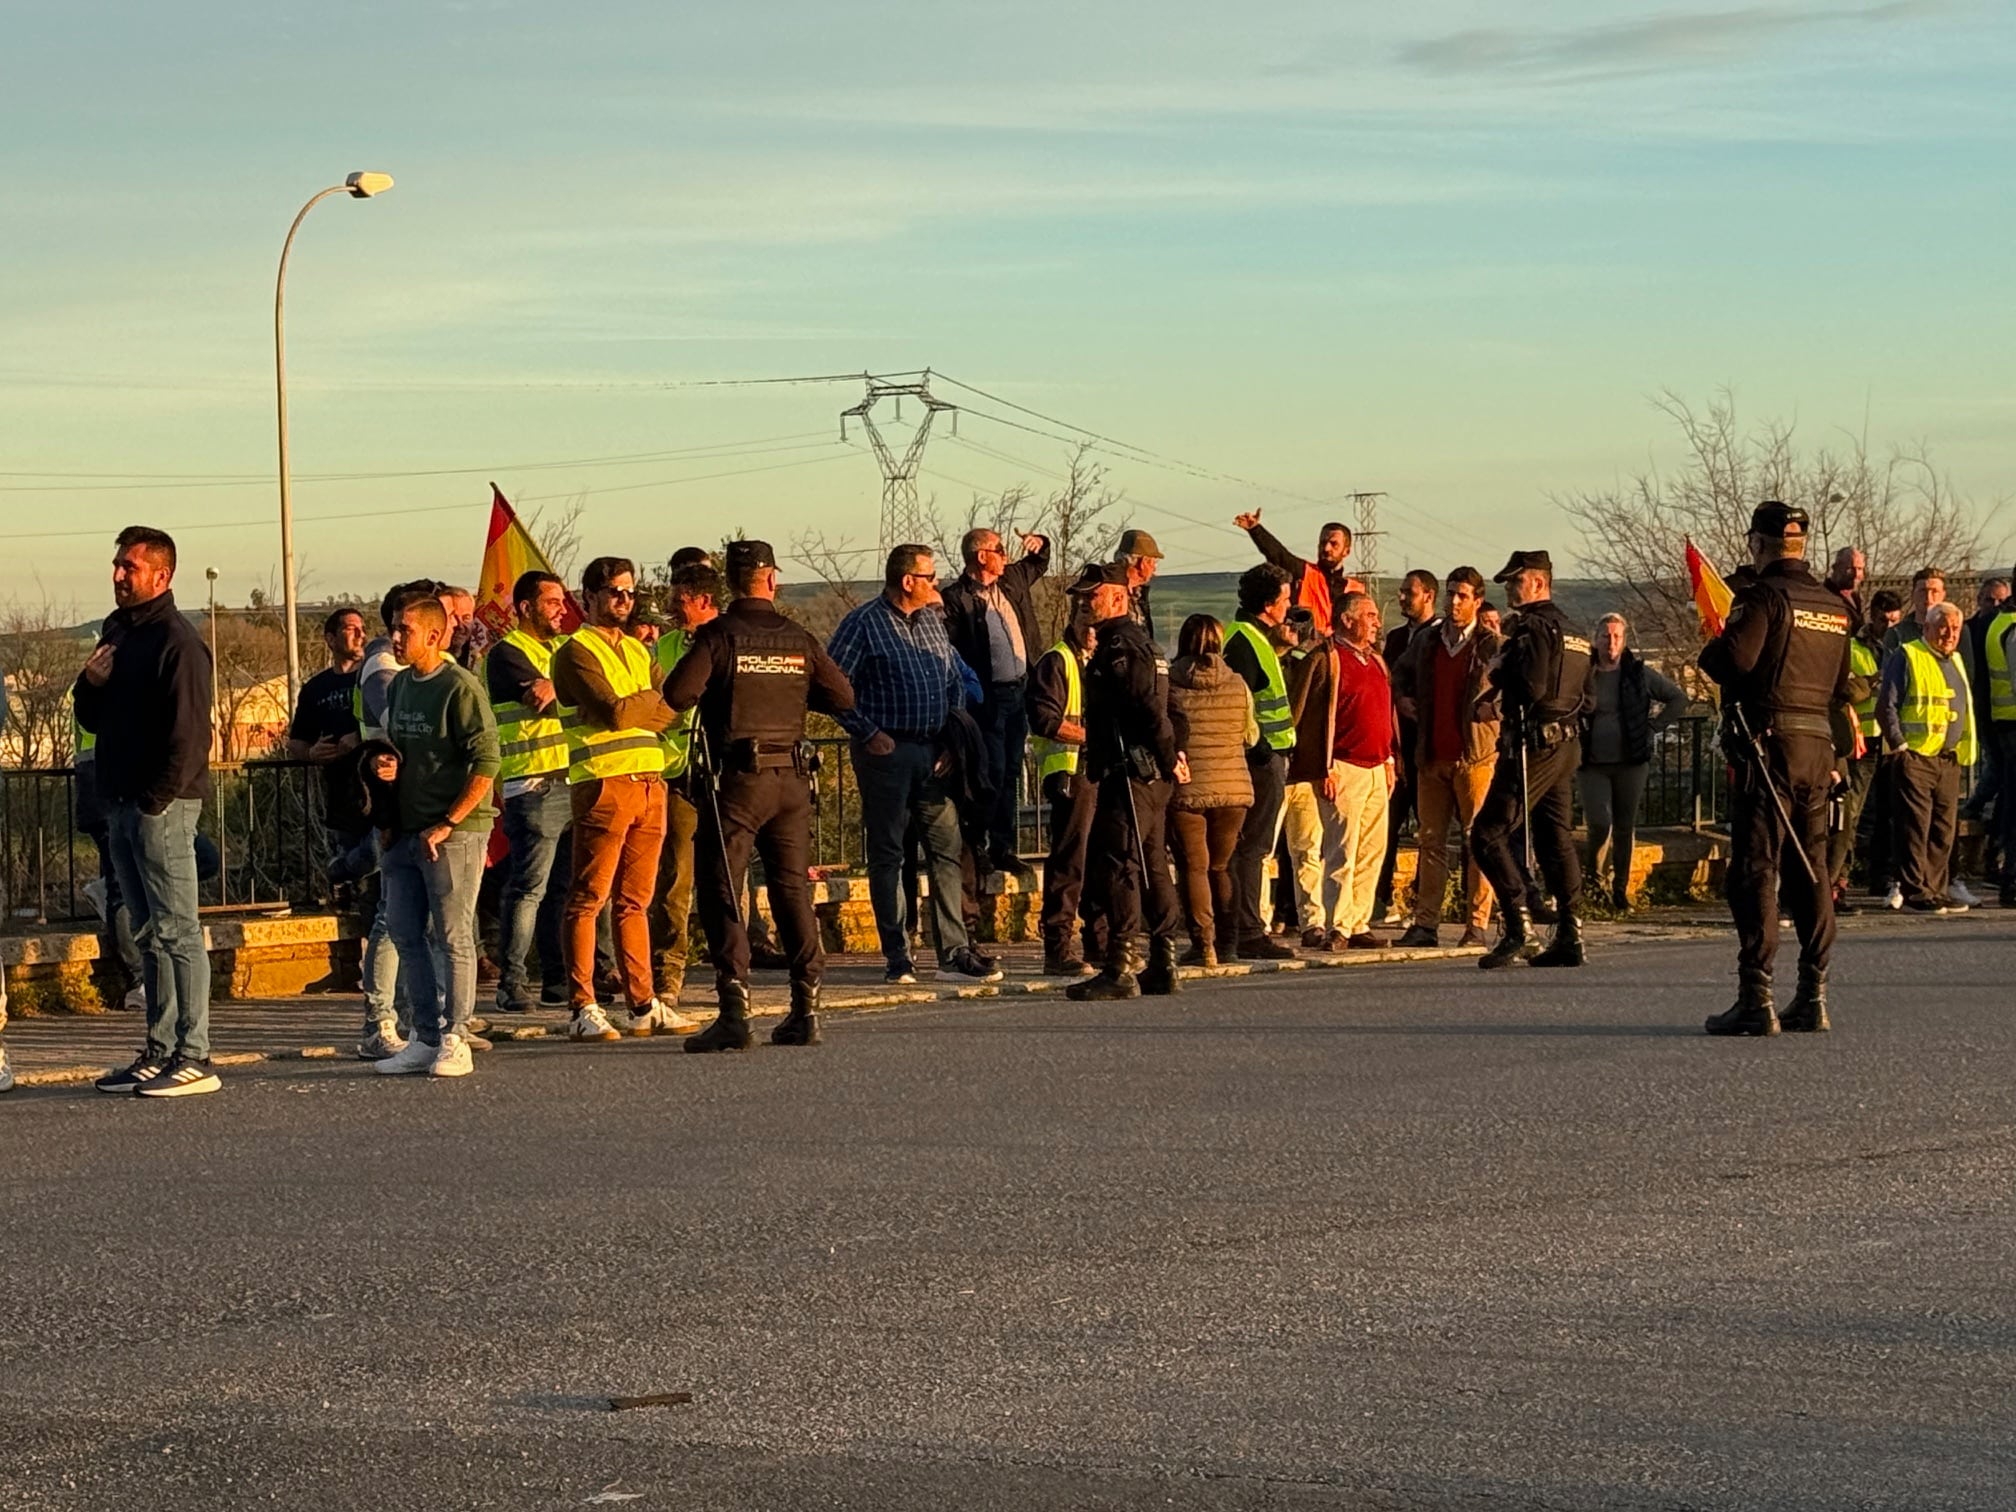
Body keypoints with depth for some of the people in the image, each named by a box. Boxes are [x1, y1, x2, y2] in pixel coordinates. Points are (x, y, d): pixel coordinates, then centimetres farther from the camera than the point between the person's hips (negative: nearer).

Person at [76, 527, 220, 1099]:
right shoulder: (117, 632, 16)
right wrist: (90, 682, 0)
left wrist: (156, 799, -18)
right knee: (149, 934, 11)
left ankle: (194, 1058, -8)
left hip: (162, 805, -9)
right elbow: (91, 719, 21)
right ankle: (160, 1052, 16)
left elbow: (189, 733, -17)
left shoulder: (176, 642, -12)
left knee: (177, 931, -8)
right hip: (120, 805, 9)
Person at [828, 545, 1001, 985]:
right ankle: (897, 956, 4)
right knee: (886, 854, 0)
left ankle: (954, 949, 8)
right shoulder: (864, 624, -6)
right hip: (887, 751, -6)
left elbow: (955, 680, 21)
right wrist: (868, 733, -12)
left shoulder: (932, 621, 14)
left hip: (933, 752, 6)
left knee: (947, 848, 3)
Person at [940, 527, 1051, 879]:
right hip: (989, 696, -8)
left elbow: (1037, 565, 34)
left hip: (1019, 691, 8)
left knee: (1010, 773, 12)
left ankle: (1004, 849, 20)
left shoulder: (1012, 580, 12)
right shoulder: (957, 598, -13)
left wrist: (1039, 544, 14)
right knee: (992, 773, -7)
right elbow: (946, 652, -19)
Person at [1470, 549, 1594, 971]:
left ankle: (1519, 927, -15)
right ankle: (1570, 934, 8)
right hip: (1568, 743, 10)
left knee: (1488, 833, -8)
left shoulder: (1534, 627, -12)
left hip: (1534, 743, -10)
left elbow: (1531, 687, -22)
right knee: (1555, 837, 11)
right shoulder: (1574, 633, 18)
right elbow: (1587, 699, 20)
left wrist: (1499, 679, -4)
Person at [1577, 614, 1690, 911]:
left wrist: (1651, 727, 2)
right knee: (1600, 823, -14)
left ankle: (1620, 890, 13)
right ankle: (1592, 876, 13)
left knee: (1625, 828, 4)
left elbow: (1678, 699, 11)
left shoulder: (1640, 673, 2)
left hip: (1630, 763, 1)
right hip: (1592, 763, -1)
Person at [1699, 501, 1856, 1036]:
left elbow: (1735, 661, -21)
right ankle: (1814, 996, 12)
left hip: (1769, 744, -7)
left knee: (1756, 870, -6)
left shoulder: (1762, 596, -9)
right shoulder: (1835, 606, 14)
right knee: (1808, 870, 12)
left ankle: (1756, 999, -10)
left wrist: (1712, 647, -1)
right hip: (1818, 745, 7)